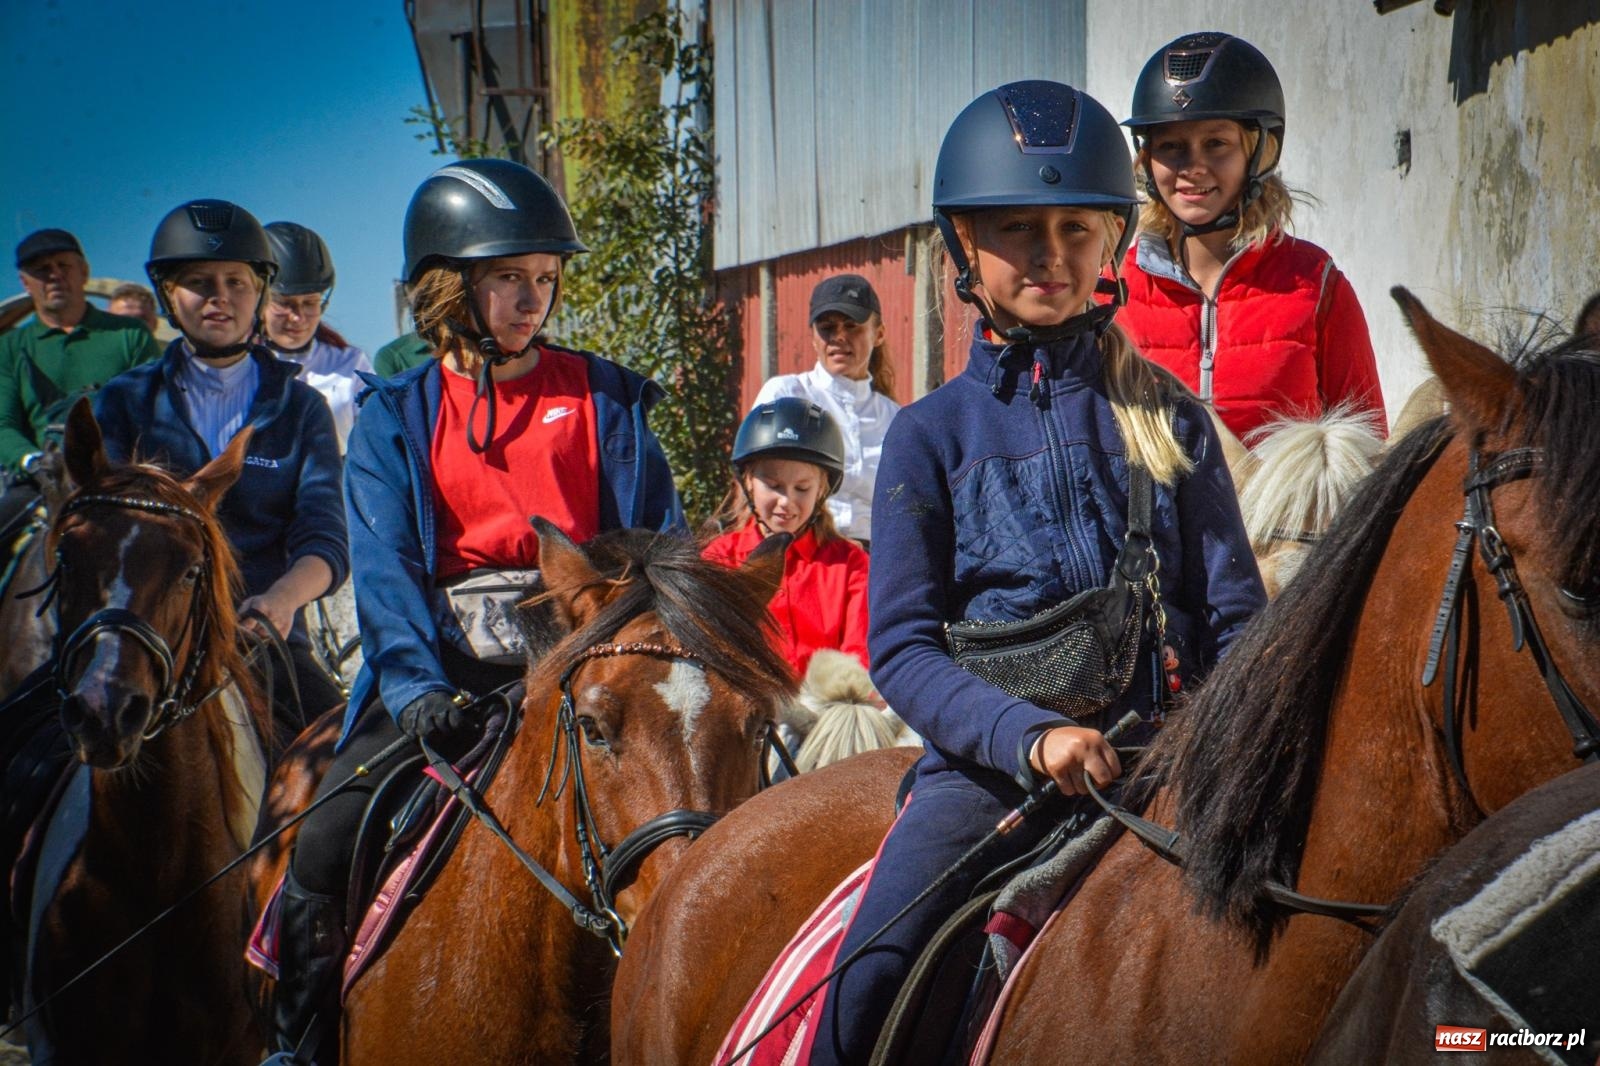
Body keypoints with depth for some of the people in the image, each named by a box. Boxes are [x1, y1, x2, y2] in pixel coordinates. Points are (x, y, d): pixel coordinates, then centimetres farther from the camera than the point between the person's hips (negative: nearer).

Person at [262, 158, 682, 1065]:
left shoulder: (606, 401, 10)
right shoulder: (398, 418, 9)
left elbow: (663, 548, 6)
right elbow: (386, 567, -4)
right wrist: (417, 685, -22)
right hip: (450, 666, 0)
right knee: (326, 848, -15)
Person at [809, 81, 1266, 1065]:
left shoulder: (1167, 417, 11)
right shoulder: (932, 435, 7)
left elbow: (1234, 613, 8)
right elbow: (903, 646, 0)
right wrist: (1031, 735, -16)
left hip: (1161, 753, 1)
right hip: (991, 765, -1)